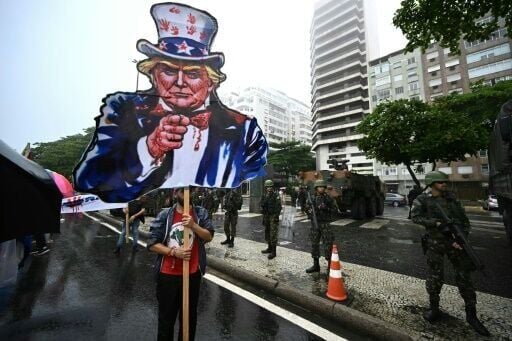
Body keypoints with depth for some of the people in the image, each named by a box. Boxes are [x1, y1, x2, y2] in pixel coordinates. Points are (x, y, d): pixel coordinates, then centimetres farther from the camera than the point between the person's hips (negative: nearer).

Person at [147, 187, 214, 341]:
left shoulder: (201, 213, -4)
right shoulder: (164, 215, -7)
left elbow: (209, 237, -10)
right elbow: (152, 244, -7)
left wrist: (193, 225, -25)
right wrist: (174, 251, -19)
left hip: (193, 274, 1)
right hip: (168, 275, -1)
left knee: (190, 315, 21)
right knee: (166, 316, 19)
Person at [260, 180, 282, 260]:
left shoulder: (276, 195, -10)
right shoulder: (264, 195, 8)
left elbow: (278, 207, -14)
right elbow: (262, 205, 11)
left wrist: (276, 217, -18)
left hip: (273, 216, -7)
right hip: (266, 216, 7)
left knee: (273, 234, -6)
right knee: (267, 233, 16)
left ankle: (273, 252, 0)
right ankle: (270, 248, 31)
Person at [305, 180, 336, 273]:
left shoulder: (328, 198, 0)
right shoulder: (311, 199, 5)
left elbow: (334, 209, -1)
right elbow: (307, 209, 7)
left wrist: (326, 208, -18)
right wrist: (311, 211, -14)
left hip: (325, 224, -2)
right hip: (314, 224, 3)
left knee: (328, 245, -1)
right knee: (314, 244, 10)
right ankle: (316, 265, 24)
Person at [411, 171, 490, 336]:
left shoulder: (451, 197, 5)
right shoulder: (422, 200, -6)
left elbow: (464, 219, 4)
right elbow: (416, 217, -17)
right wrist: (436, 223, -25)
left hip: (455, 241, 4)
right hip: (435, 244, -3)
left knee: (464, 276, 9)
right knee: (435, 277, 5)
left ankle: (471, 315, 26)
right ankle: (434, 309, 24)